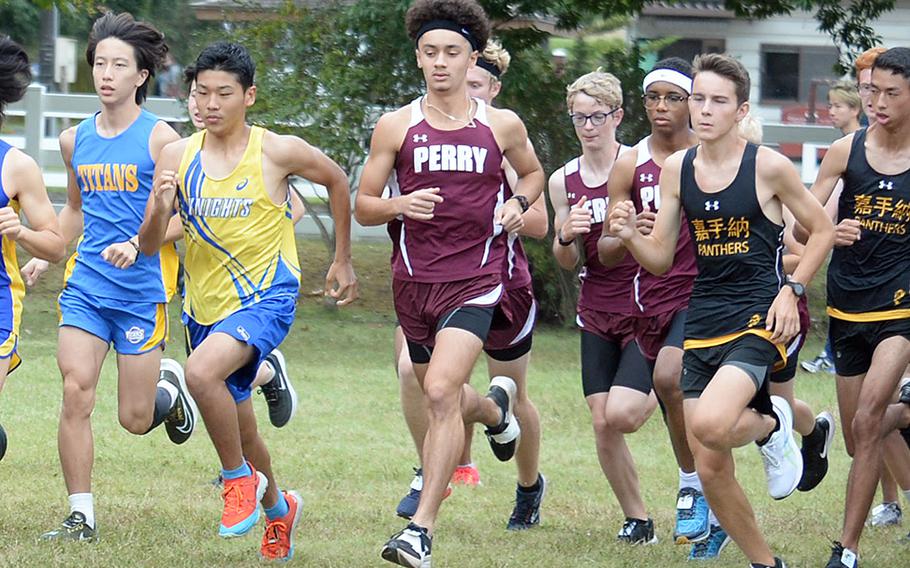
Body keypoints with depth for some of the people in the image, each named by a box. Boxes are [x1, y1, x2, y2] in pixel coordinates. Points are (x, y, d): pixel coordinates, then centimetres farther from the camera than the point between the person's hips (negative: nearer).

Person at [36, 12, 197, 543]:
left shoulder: (159, 137, -7)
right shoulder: (75, 139, 9)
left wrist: (139, 244, -23)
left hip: (144, 287, -4)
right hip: (86, 284, 4)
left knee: (135, 419, 1)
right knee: (76, 392, -13)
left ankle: (168, 383, 37)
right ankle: (81, 515, -5)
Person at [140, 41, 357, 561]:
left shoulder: (278, 152, -11)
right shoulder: (178, 156, -3)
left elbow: (337, 182, 9)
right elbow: (149, 246, -3)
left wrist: (344, 261, 14)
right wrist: (161, 210, -25)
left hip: (267, 296, -5)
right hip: (206, 304, 5)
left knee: (202, 372, -32)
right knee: (236, 423, 17)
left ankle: (241, 479, -11)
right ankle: (277, 506, 44)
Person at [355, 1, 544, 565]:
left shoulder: (503, 126, 3)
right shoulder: (396, 127, 2)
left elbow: (533, 171, 23)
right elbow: (363, 206, 5)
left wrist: (518, 203, 1)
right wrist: (399, 205, -17)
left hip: (476, 279, -3)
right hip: (414, 279, 3)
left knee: (442, 392, -22)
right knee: (442, 398, 16)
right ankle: (494, 407, 55)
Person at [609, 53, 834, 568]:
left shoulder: (768, 167, -8)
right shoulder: (677, 169, 6)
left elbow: (823, 230, 3)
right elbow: (660, 259, 11)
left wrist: (792, 290, -9)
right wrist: (630, 236, -10)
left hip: (758, 320, -5)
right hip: (701, 325, 5)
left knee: (710, 424, -30)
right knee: (711, 469, 3)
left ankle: (770, 424, 3)